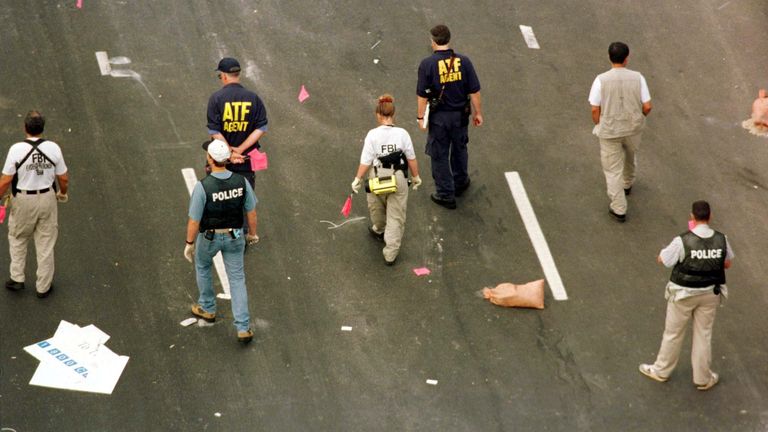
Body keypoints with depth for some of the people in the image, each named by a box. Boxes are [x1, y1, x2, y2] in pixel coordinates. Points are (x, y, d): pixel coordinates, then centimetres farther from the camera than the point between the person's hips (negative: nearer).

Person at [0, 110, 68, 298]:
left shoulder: (16, 149, -18)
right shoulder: (53, 148, -12)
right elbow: (63, 178, -2)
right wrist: (63, 193, 18)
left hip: (24, 201, -1)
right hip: (47, 199, 2)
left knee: (18, 239, 22)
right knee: (46, 244, 12)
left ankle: (17, 279, 25)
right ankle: (43, 287, 21)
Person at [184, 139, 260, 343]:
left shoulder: (202, 187, -29)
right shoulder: (241, 181, -17)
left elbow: (194, 220, -20)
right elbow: (251, 211, -4)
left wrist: (189, 244, -4)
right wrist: (252, 233, 14)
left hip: (209, 236, -2)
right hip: (234, 235, 2)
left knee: (202, 265, 30)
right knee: (237, 279, 12)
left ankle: (207, 308, 45)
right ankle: (243, 328, 8)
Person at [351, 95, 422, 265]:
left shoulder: (373, 135, -15)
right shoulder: (402, 133, -12)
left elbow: (365, 161, -13)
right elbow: (411, 158, -5)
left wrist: (358, 179, 0)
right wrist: (416, 176, 9)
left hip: (377, 179, 0)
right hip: (398, 179, 0)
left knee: (377, 207, 30)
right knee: (396, 216, 10)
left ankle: (379, 230, 57)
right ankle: (391, 253, 11)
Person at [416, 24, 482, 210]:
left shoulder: (427, 64, -17)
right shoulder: (463, 61, -10)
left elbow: (422, 95, -14)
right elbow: (474, 91, -6)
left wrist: (421, 117, -3)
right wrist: (477, 112, 6)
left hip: (438, 117, -3)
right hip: (460, 115, 3)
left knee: (439, 155, 12)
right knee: (459, 149, 25)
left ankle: (446, 195, 19)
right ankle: (461, 183, 43)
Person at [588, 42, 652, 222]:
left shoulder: (601, 80, -18)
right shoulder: (637, 78, -13)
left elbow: (595, 109, -13)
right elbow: (647, 107, -9)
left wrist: (598, 126, 6)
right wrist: (639, 117, 12)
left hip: (609, 131, -3)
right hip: (633, 128, 3)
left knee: (613, 170, 9)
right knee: (629, 157, 32)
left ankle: (619, 210, 12)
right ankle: (627, 184, 57)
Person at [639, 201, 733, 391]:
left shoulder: (683, 241, -25)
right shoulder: (721, 240, -14)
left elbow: (661, 259, -10)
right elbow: (727, 264, 3)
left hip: (684, 294, -3)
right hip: (710, 293, 3)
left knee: (673, 333, 16)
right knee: (703, 334, 18)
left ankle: (661, 370, 35)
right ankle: (703, 378, 30)